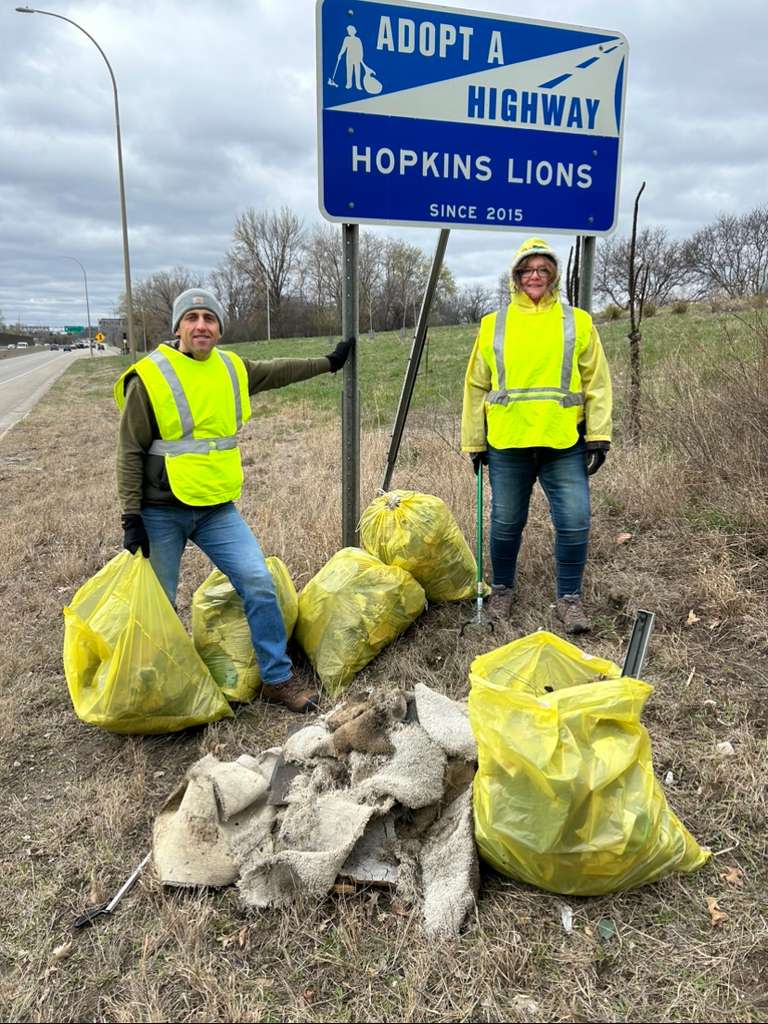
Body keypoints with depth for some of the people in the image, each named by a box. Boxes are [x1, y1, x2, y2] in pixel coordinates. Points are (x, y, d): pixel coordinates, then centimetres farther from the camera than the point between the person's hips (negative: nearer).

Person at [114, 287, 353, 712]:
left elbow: (276, 371, 25)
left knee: (259, 582, -5)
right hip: (161, 513, -4)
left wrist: (328, 362, 32)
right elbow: (130, 452, -8)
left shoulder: (232, 369, 5)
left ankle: (278, 678, 9)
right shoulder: (150, 376, -10)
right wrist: (132, 518, -12)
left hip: (218, 508, 4)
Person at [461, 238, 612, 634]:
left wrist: (598, 437, -3)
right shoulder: (493, 325, 9)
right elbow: (476, 387, 11)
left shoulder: (578, 322, 7)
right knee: (506, 523, 9)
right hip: (507, 445, 1)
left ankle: (569, 598, 15)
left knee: (575, 522, -3)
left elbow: (596, 383, 5)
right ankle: (502, 589, 29)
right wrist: (474, 442, 8)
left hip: (564, 444, 0)